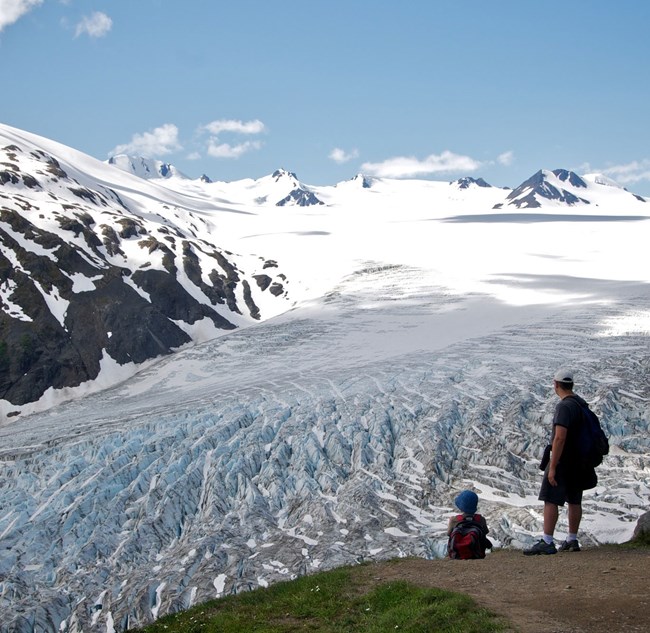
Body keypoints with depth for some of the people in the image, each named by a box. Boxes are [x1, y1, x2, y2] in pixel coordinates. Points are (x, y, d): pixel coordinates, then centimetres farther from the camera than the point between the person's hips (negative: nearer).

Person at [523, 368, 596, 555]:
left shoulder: (564, 406, -20)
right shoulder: (581, 403, 9)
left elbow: (560, 438, -26)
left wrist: (552, 467, -24)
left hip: (563, 460, -9)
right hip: (578, 461, 9)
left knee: (550, 500, -8)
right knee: (574, 501, 14)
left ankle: (547, 542, -11)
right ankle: (572, 540, 21)